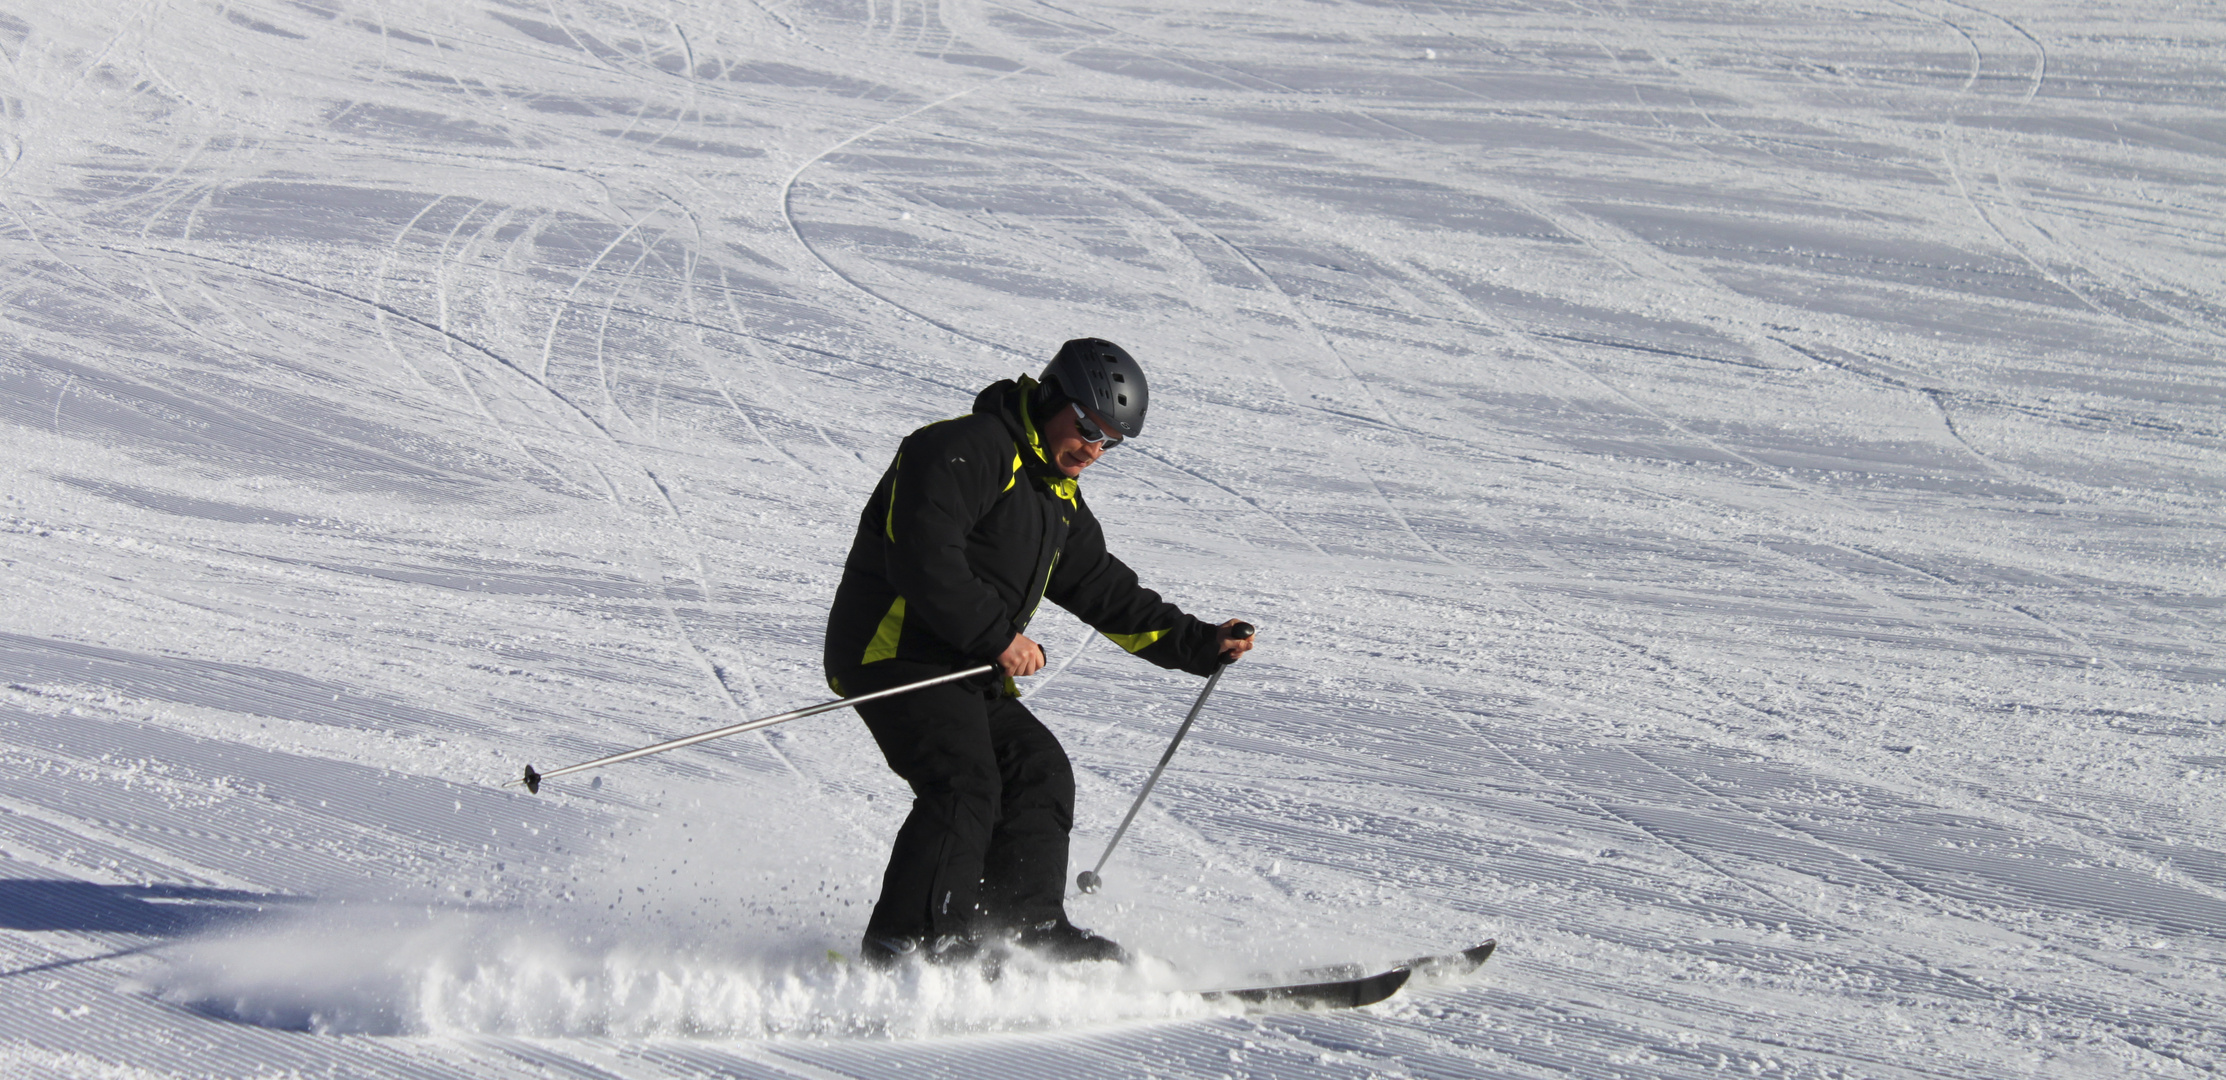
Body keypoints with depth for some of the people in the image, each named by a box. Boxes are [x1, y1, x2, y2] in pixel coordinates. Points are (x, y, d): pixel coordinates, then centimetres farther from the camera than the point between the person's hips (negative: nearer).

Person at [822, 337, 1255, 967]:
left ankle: (1026, 925, 4)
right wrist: (999, 637, -20)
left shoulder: (1060, 499, 20)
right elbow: (924, 559, -23)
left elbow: (1108, 593, 25)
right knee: (964, 782, -23)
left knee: (1039, 770, 4)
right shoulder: (966, 450, -12)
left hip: (968, 669, 10)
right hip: (895, 650, -10)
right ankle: (907, 949, -27)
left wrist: (1199, 645, 17)